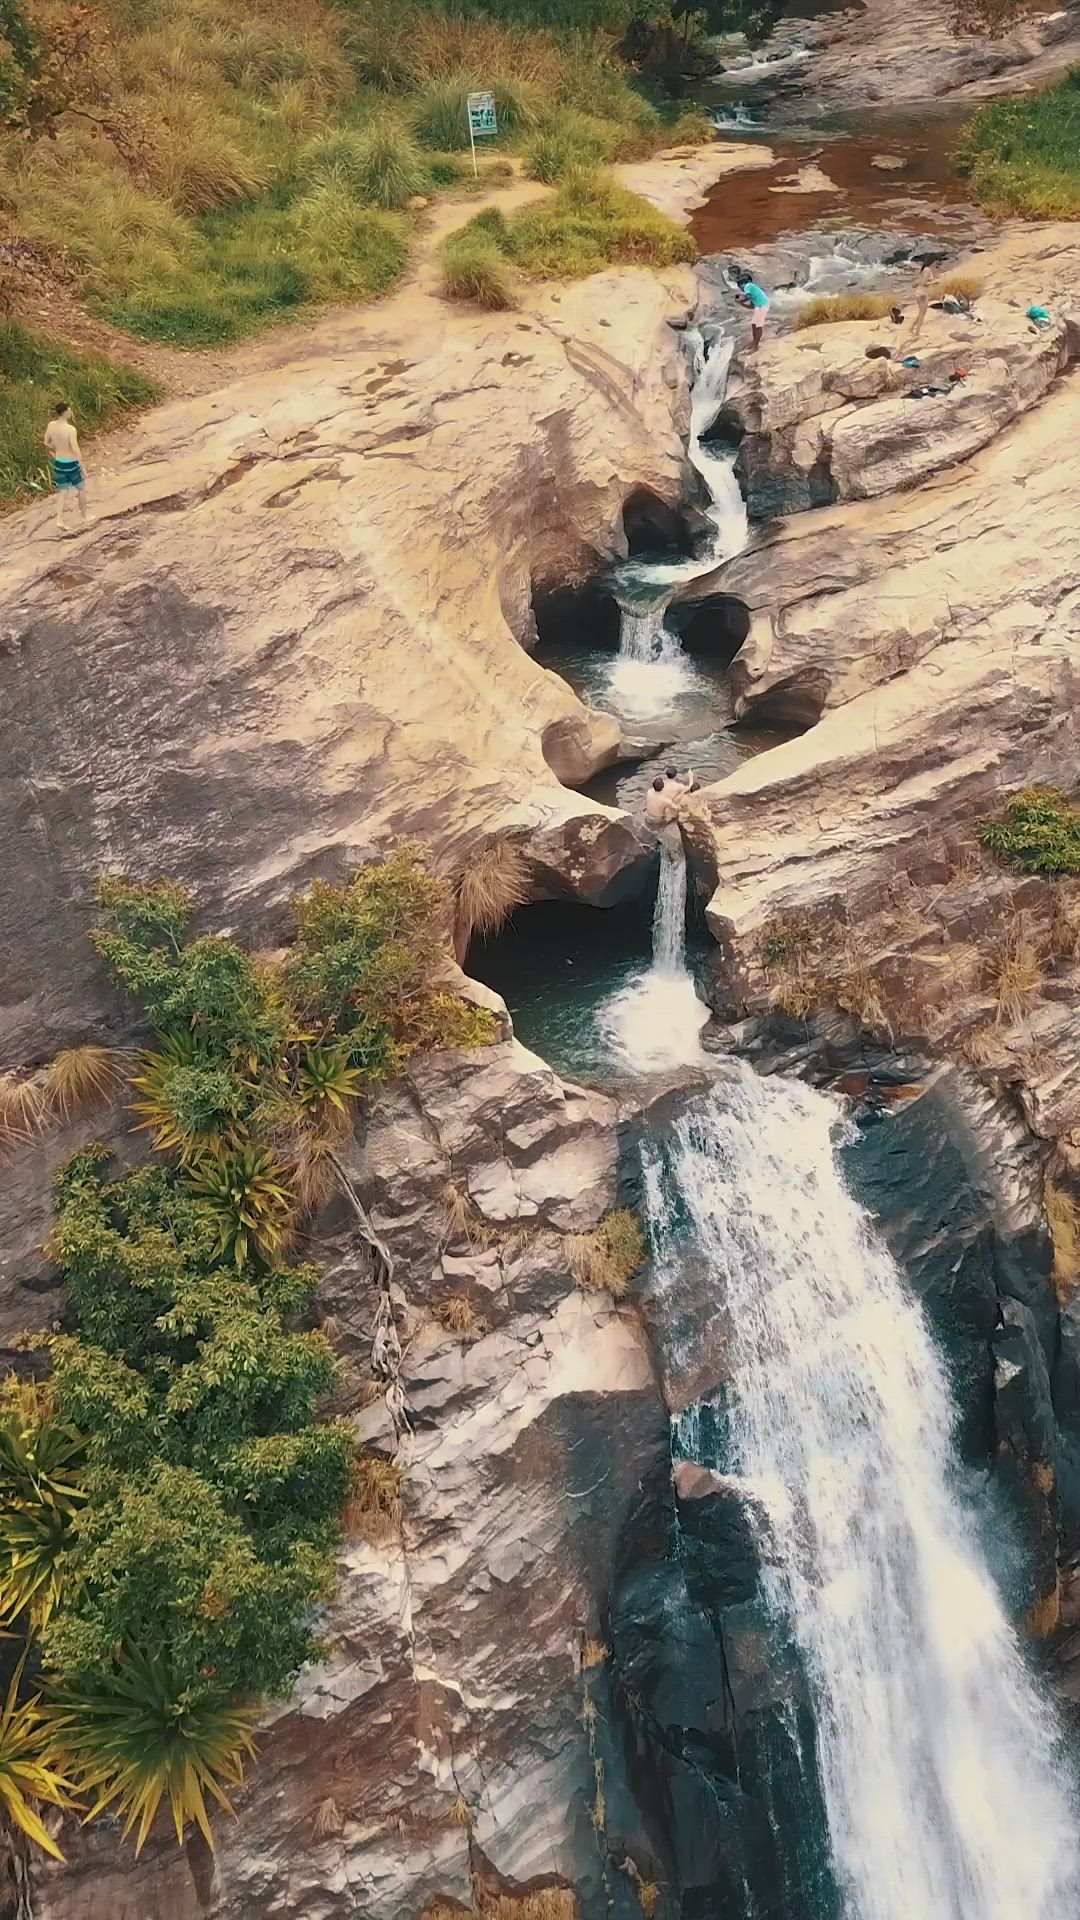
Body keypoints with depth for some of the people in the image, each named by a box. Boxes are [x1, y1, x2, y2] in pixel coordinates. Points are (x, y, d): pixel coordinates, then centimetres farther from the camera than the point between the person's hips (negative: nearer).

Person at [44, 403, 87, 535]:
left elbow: (47, 443, 9)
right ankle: (84, 517, 29)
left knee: (62, 492, 14)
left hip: (59, 462, 5)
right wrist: (83, 467, -17)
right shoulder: (70, 429, -24)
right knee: (81, 488, 18)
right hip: (72, 463, -5)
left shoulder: (51, 425, -4)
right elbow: (76, 450, -25)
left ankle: (59, 520, 2)